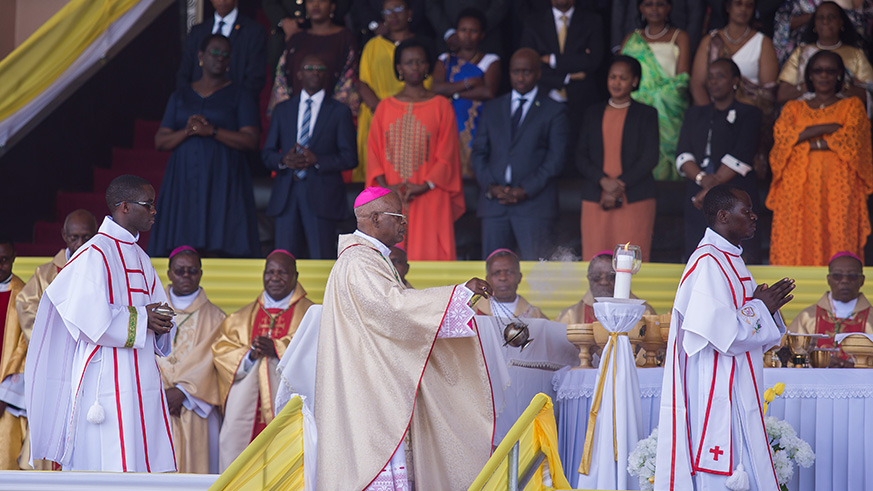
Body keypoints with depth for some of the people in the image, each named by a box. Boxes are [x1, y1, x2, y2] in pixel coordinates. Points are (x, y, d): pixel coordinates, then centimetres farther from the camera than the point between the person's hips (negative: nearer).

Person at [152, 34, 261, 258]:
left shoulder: (238, 95, 7)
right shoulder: (181, 95, 16)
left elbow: (251, 140, -5)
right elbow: (160, 141, 11)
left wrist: (212, 131, -13)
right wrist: (187, 132, -9)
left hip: (222, 180, -3)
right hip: (184, 180, 3)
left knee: (217, 247, -12)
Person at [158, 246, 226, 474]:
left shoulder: (214, 317, 11)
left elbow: (210, 361, 0)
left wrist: (182, 391, -12)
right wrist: (161, 394, -10)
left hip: (195, 411, -1)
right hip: (156, 408, 1)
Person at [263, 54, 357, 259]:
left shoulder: (340, 112, 7)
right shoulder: (282, 110, 16)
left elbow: (349, 158, 0)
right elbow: (267, 153, 14)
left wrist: (317, 160, -15)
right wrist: (283, 160, -10)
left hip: (322, 195, -3)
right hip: (286, 194, 3)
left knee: (322, 259, -6)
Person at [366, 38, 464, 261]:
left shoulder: (441, 106, 5)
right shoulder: (385, 107, 12)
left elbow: (447, 155, 1)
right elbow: (373, 151, 9)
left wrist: (425, 186, -11)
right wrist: (384, 185, -7)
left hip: (429, 199, -2)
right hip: (391, 199, 2)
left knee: (429, 255, -8)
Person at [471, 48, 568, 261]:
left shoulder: (553, 111, 7)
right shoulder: (493, 108, 19)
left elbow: (556, 159, -1)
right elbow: (479, 151, 14)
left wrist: (525, 190, -11)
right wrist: (490, 186, -4)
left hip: (534, 202, -3)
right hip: (494, 202, 3)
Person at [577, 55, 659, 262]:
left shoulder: (646, 114, 8)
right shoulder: (593, 114, 16)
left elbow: (650, 158, -1)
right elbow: (581, 156, 10)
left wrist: (619, 185, -10)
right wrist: (603, 181, -9)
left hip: (635, 201, -2)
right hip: (596, 201, 2)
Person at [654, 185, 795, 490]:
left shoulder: (730, 260, 17)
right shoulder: (709, 263, -15)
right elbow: (722, 333, -21)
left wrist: (764, 307, 5)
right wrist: (761, 308, -8)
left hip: (737, 396, 10)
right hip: (716, 394, -10)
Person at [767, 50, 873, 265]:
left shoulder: (852, 106, 13)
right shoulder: (793, 108, 19)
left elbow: (849, 140, -4)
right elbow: (782, 134, -1)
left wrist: (808, 144, -3)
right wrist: (827, 128, -5)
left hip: (837, 190, -2)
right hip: (798, 190, 2)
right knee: (794, 245, -8)